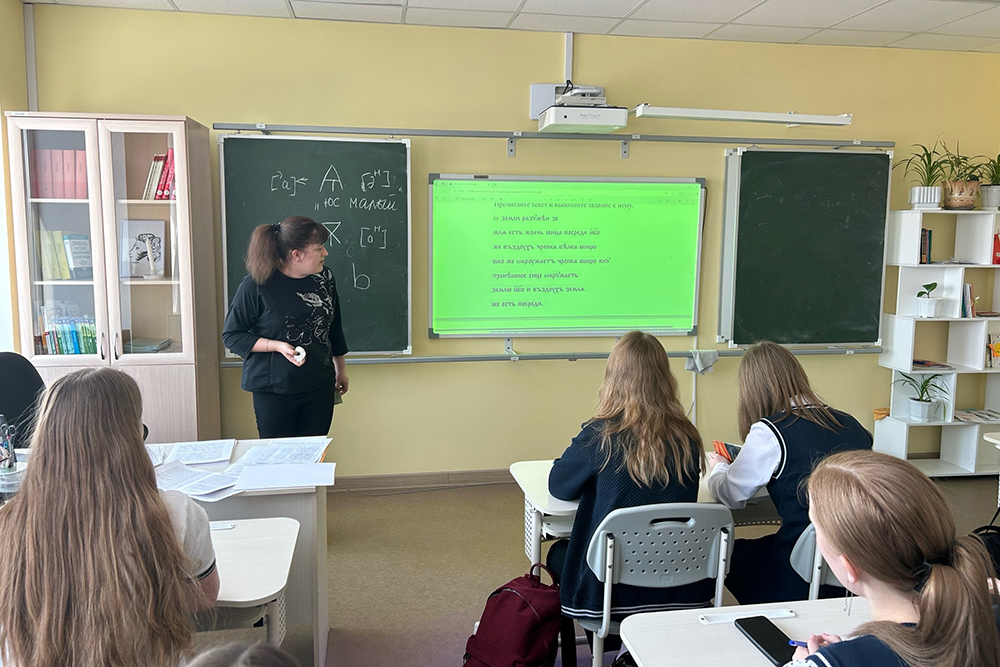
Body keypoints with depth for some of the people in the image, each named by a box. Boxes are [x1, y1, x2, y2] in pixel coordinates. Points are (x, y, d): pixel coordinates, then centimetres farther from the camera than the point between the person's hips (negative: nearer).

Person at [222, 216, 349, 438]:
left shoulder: (324, 278, 1)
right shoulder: (256, 286, -13)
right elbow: (231, 335, -7)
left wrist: (341, 368, 22)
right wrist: (277, 346, -20)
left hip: (320, 387, 4)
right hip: (273, 390, -4)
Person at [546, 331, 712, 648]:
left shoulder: (600, 435, -18)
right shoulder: (687, 437, -7)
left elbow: (558, 486, -2)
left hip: (615, 591, -4)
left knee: (557, 552, 26)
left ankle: (614, 645, 29)